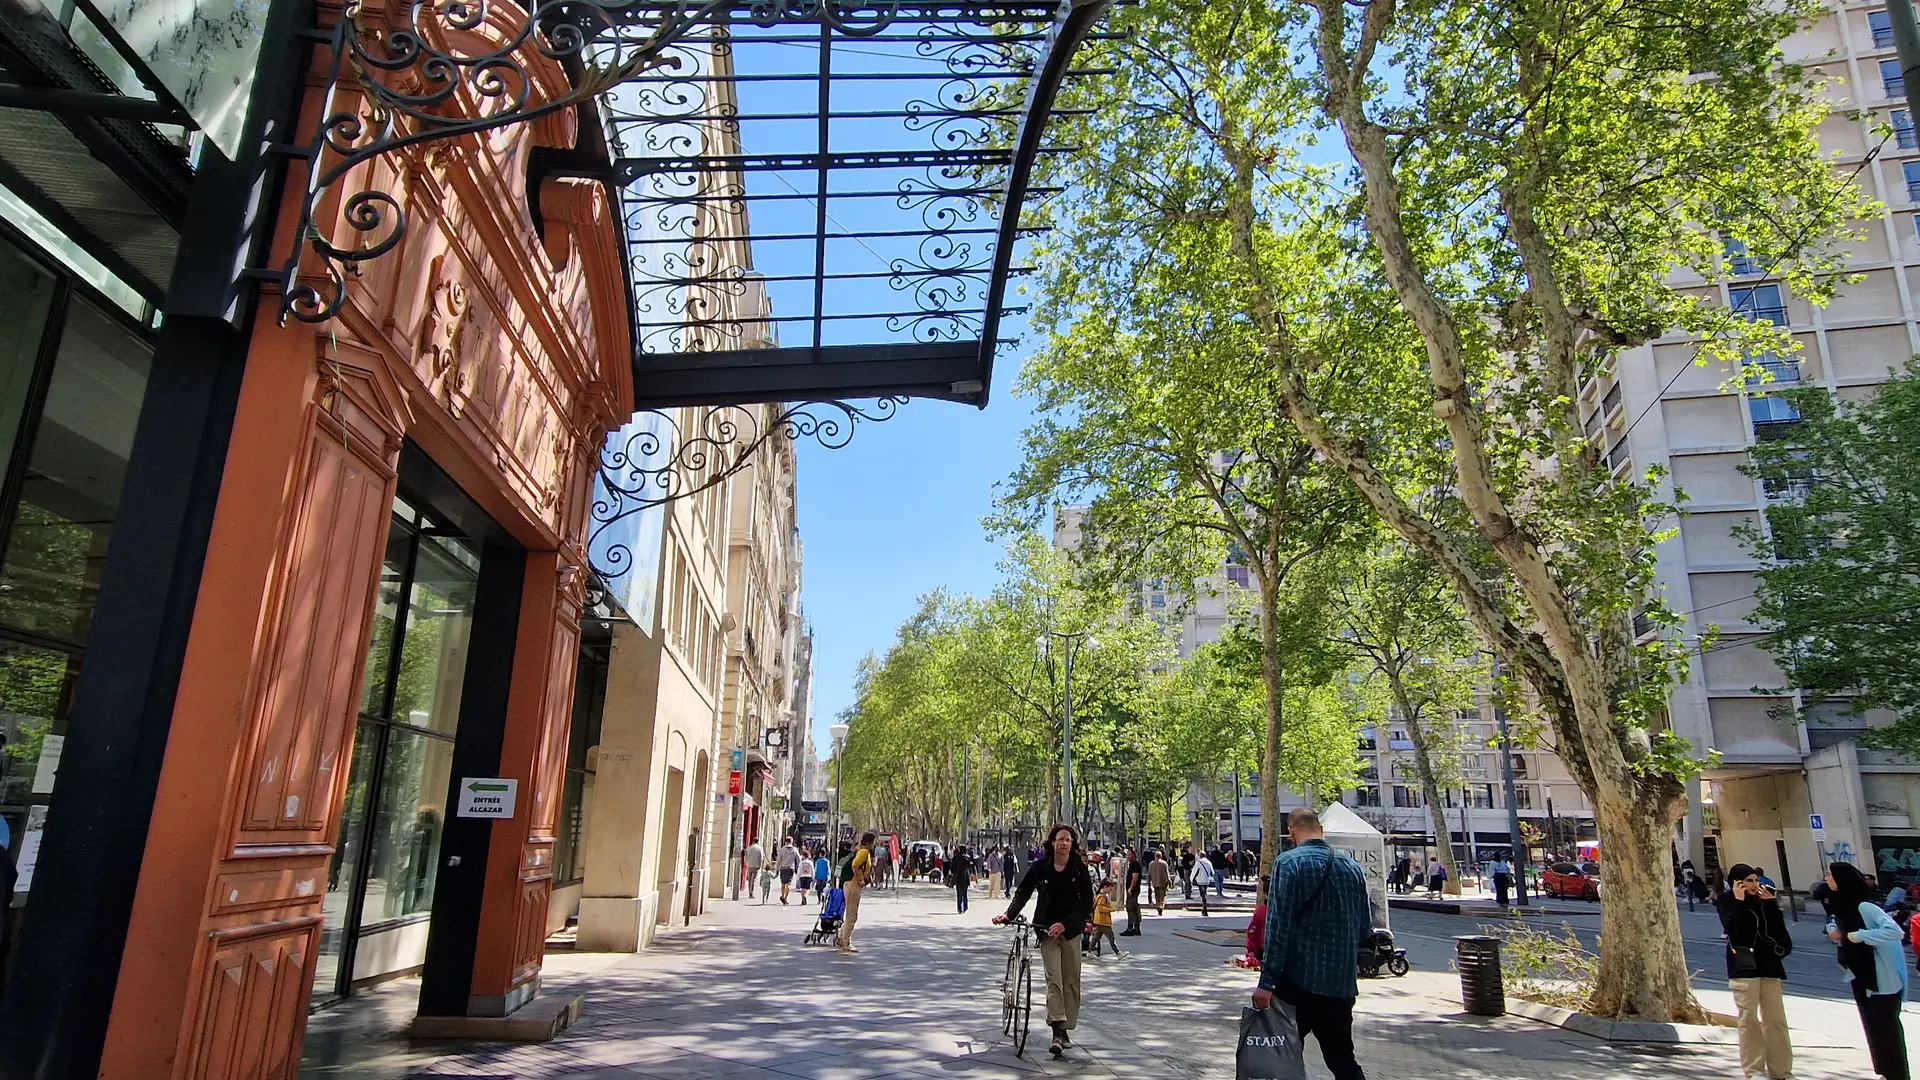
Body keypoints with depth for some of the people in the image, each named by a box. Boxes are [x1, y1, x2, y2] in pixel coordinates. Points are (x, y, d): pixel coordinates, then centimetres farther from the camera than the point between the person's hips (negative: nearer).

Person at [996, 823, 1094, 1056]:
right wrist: (1008, 914, -13)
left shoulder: (1079, 869, -3)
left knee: (1071, 981, 4)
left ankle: (1065, 1030, 15)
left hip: (1071, 930, 1)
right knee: (1054, 979, -11)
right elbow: (1023, 892, 2)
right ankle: (1057, 1031, -16)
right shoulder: (1040, 867, -1)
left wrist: (1064, 924, -16)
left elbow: (1086, 902, -6)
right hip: (1047, 931, -1)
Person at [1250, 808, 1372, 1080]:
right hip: (1342, 982, 5)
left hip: (1299, 979, -4)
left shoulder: (1288, 863, -11)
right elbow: (1365, 927, 12)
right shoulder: (1352, 867, 5)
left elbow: (1278, 926, -16)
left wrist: (1267, 982, -14)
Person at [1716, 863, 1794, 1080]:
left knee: (1776, 1020, 4)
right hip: (1744, 965, -4)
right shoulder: (1727, 901, 0)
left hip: (1769, 964, 4)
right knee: (1749, 1020, -4)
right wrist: (1739, 901, -12)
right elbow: (1732, 928, -15)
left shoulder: (1763, 900, 11)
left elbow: (1778, 928, 2)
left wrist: (1770, 903, -2)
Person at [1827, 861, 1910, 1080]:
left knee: (1886, 1027, 0)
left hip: (1882, 978, -8)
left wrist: (1860, 935, -26)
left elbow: (1894, 930, -30)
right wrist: (1832, 931, 1)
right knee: (1872, 1027, 14)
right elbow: (1836, 924, 22)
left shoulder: (1864, 906, -21)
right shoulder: (1842, 905, 5)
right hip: (1860, 976, 8)